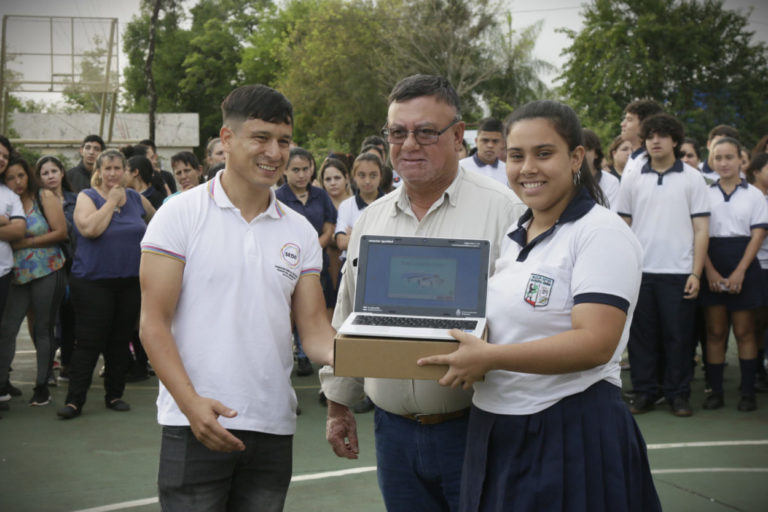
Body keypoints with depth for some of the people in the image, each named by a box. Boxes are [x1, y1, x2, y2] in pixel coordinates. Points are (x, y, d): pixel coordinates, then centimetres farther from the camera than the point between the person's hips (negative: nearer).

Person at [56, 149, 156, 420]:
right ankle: (74, 400, 0)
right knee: (88, 342, -5)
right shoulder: (87, 197, -3)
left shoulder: (136, 198, 9)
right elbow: (90, 229, -20)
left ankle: (115, 395, 20)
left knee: (120, 341, 9)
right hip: (93, 282, -4)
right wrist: (112, 201, -13)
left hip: (130, 282, 4)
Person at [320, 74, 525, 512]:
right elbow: (347, 321, 17)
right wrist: (339, 403, 18)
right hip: (394, 429, 5)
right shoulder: (371, 220, 10)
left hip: (474, 427, -4)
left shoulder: (503, 209, -7)